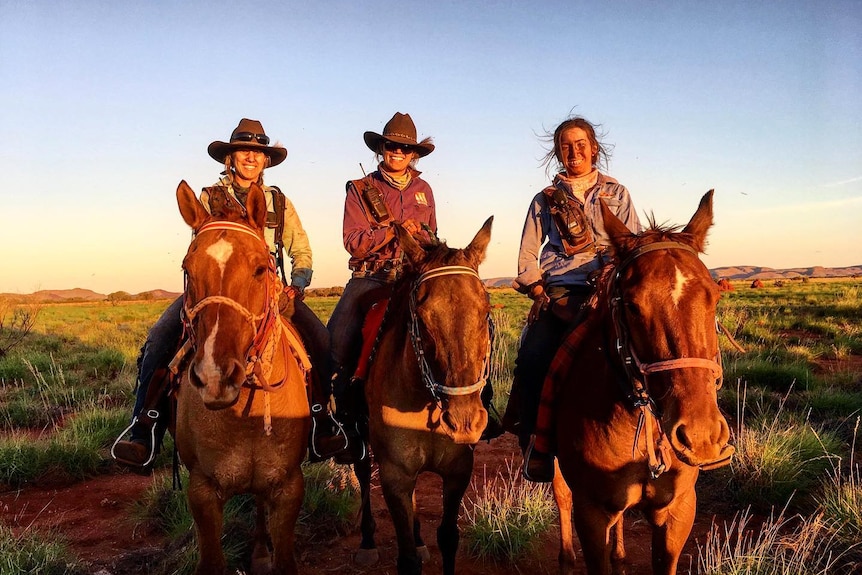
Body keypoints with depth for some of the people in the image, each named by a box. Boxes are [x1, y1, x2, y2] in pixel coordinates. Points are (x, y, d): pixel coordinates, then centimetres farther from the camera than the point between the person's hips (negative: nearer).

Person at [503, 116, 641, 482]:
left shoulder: (616, 194, 16)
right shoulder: (545, 199, 16)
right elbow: (527, 254, 12)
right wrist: (542, 294, -2)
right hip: (557, 291, 0)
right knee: (532, 358, -26)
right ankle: (535, 443, -14)